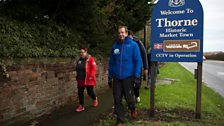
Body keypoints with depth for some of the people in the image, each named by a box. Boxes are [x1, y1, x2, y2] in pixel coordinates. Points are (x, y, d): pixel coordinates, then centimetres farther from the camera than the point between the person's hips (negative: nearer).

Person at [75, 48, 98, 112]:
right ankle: (81, 106, 13)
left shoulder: (90, 59, -9)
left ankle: (95, 99, 38)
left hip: (88, 80, -6)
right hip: (80, 80, 6)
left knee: (90, 92, 5)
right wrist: (77, 77, 18)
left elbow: (94, 68, -16)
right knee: (80, 93, 4)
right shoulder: (79, 60, 12)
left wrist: (91, 76, -22)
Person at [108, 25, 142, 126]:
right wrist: (110, 77, 10)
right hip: (117, 78, 3)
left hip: (128, 77, -3)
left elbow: (138, 61, -7)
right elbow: (111, 63, 11)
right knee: (117, 99, 6)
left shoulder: (133, 45, -4)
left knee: (129, 97, 10)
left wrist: (137, 76, -14)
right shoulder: (114, 46, 6)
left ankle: (133, 109, 43)